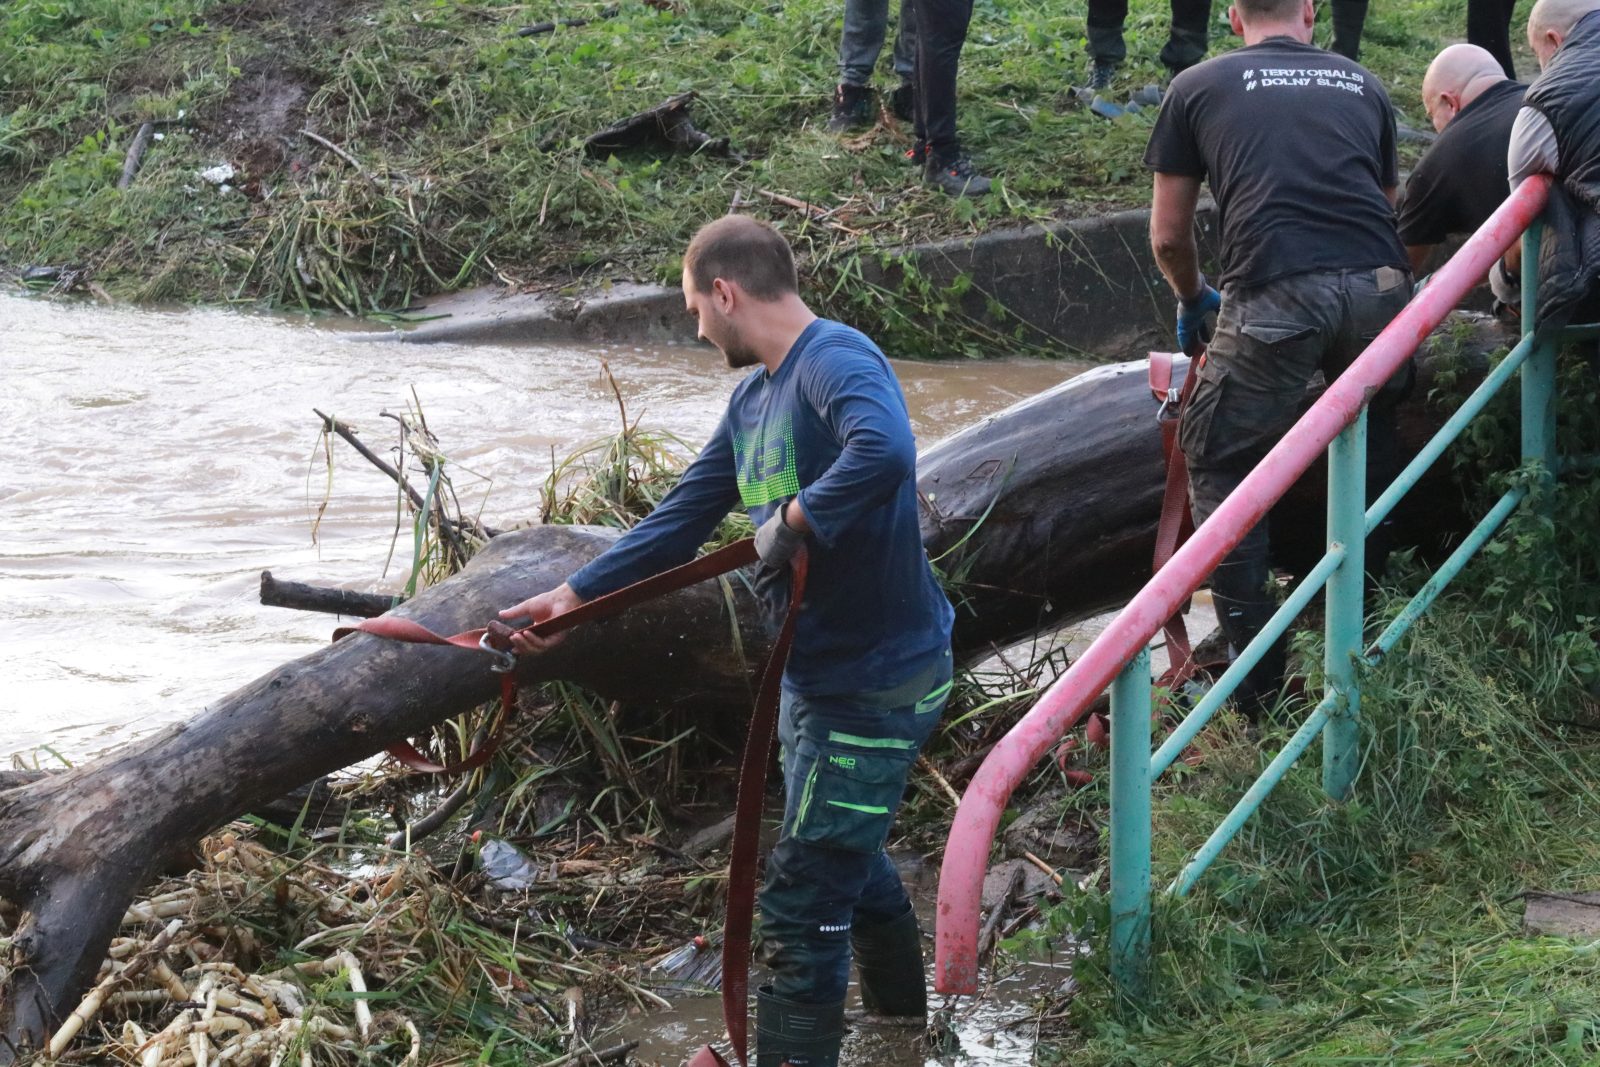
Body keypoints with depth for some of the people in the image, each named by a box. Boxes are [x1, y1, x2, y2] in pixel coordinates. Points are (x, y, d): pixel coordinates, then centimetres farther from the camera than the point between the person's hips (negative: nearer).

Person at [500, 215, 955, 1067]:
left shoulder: (835, 360, -22)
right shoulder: (753, 399, 9)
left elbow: (884, 455, -43)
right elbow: (678, 522, 13)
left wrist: (790, 524, -30)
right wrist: (572, 596, 11)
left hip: (876, 680, -10)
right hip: (819, 671, 10)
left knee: (800, 903, -4)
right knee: (848, 858, 27)